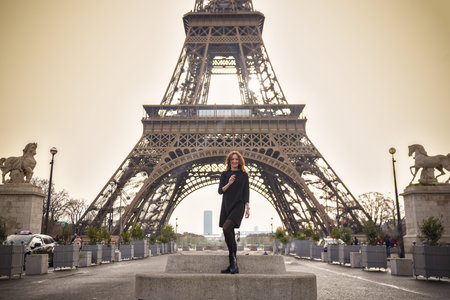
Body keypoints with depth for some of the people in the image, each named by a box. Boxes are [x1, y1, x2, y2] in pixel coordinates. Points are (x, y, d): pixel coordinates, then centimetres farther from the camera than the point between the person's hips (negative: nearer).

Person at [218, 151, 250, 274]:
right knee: (229, 233, 4)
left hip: (238, 205, -4)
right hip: (226, 206, 4)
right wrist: (229, 183, -13)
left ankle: (233, 258, -10)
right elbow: (220, 191, 4)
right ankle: (233, 266, 11)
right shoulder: (225, 174, 11)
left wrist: (247, 207, 0)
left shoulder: (244, 175, 6)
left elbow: (246, 192, 5)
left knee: (226, 228, -24)